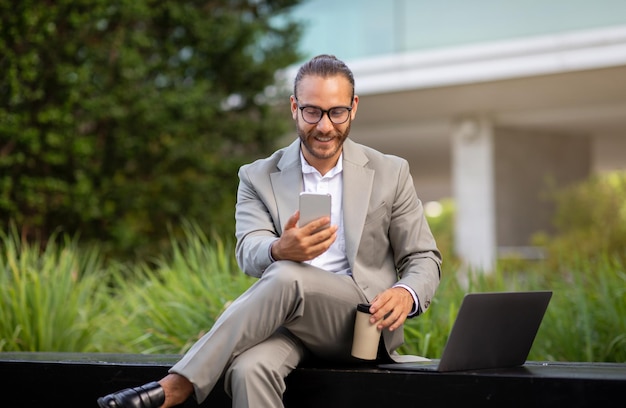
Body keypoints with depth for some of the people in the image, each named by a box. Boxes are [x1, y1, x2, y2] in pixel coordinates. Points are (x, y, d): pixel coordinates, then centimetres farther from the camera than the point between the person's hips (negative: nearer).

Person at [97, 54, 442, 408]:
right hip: (290, 320, 1)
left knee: (286, 277, -33)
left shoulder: (390, 173, 9)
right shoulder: (259, 178, 10)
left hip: (362, 320, -1)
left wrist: (406, 294, -15)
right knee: (249, 369, -37)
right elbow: (249, 253, -6)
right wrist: (280, 250, -33)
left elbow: (423, 259, 11)